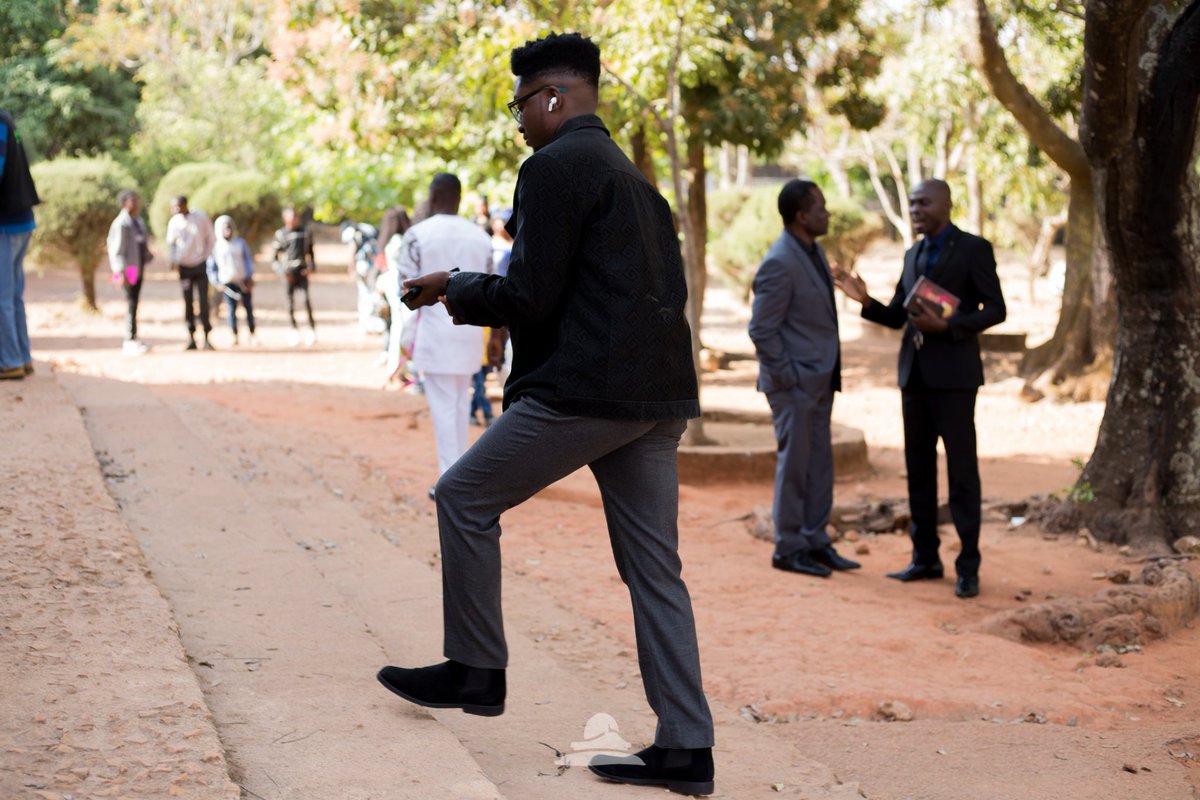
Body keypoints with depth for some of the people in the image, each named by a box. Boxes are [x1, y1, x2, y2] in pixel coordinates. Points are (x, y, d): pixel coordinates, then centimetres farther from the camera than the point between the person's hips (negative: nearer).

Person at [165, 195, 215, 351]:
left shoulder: (201, 217, -7)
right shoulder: (174, 221, -3)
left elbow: (209, 238, 4)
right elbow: (171, 243, 8)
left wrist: (206, 257, -1)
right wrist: (173, 261, -5)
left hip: (200, 265, -1)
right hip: (184, 266, 2)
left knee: (203, 300, -5)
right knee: (188, 302, 3)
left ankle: (207, 337, 1)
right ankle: (191, 338, 8)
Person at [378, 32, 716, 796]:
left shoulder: (554, 167, -7)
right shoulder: (633, 176, 22)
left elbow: (529, 298, -14)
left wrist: (456, 289, 4)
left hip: (585, 390, -9)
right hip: (657, 396, 9)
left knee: (465, 499, 8)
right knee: (653, 568, 8)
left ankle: (476, 669, 16)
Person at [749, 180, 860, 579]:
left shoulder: (813, 250, 9)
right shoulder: (780, 263, -20)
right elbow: (762, 329, -19)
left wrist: (829, 372, 14)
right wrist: (787, 376, -16)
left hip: (819, 380, 9)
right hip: (794, 381, -9)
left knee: (820, 463, 12)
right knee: (794, 464, -1)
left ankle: (816, 542, 19)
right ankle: (788, 548, 9)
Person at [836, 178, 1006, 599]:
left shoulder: (974, 248, -3)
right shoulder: (913, 255, 17)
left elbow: (995, 309, -7)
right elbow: (896, 317, 15)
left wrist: (947, 325, -18)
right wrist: (866, 301, -3)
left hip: (952, 374, -7)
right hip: (914, 372, 7)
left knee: (961, 470, -4)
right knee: (919, 469, 8)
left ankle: (969, 566, -1)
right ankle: (926, 558, 16)